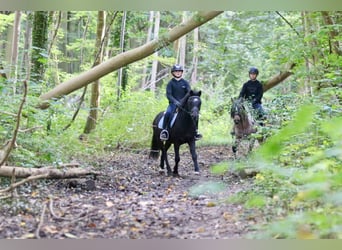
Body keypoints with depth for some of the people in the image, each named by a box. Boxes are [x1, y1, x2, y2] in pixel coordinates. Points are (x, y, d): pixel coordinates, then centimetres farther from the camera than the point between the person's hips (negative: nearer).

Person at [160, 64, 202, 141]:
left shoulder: (185, 82, 9)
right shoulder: (170, 83, 3)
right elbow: (168, 94, -6)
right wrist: (175, 101, -24)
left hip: (184, 103, 2)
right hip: (173, 103, -2)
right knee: (168, 113, -33)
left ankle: (195, 132, -7)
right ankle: (164, 131, -26)